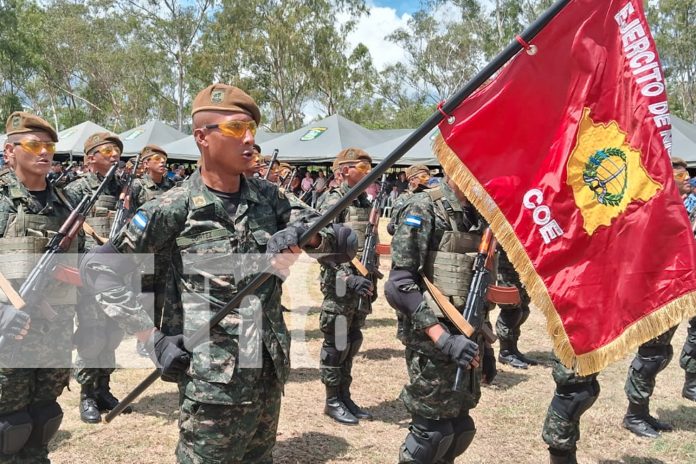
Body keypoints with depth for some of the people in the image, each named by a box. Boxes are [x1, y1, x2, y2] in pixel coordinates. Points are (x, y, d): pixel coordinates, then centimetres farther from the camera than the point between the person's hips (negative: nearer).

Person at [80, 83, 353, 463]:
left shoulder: (268, 197, 1)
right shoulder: (173, 208, -12)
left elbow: (345, 245, 2)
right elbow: (98, 268, -7)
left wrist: (310, 236, -19)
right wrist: (151, 337, -12)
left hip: (269, 372, 5)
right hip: (213, 383, -5)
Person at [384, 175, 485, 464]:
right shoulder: (424, 209, -13)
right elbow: (399, 285, -19)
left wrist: (484, 343, 17)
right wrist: (444, 338, -23)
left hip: (469, 341, 7)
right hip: (434, 346, -7)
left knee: (459, 430, 16)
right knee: (432, 432, 5)